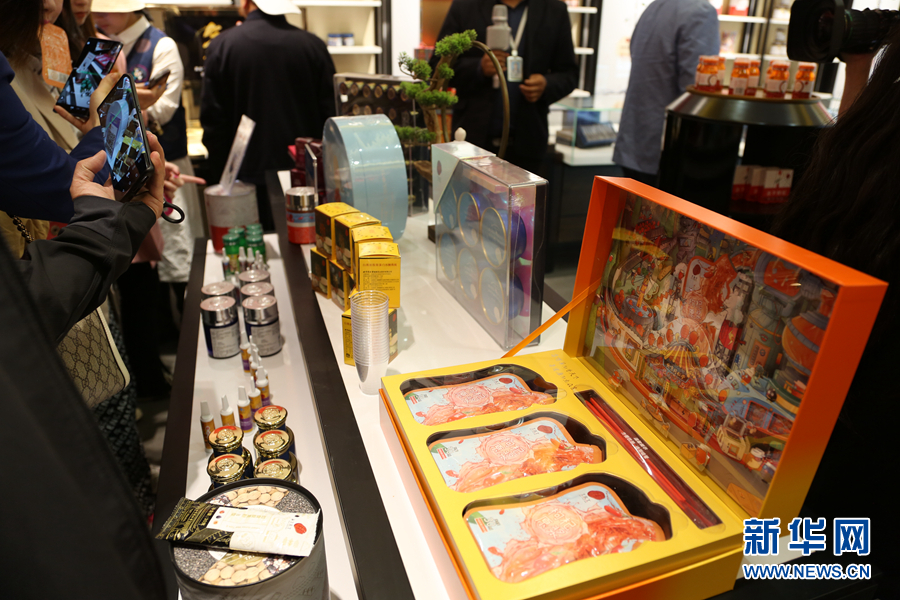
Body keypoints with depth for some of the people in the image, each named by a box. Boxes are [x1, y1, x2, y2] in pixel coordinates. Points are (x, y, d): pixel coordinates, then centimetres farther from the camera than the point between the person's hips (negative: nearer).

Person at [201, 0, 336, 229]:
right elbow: (330, 114, 2)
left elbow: (213, 121, -2)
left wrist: (222, 179, 8)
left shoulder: (221, 46, -3)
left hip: (250, 176, -1)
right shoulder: (314, 45, 0)